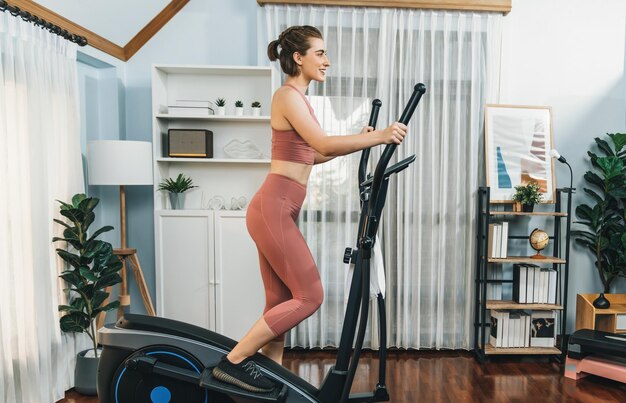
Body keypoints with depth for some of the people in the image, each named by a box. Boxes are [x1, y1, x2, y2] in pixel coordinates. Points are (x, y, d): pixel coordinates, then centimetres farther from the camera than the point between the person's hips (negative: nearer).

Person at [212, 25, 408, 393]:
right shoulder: (288, 96, -8)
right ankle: (233, 362, 5)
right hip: (273, 209, -10)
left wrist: (360, 141, 18)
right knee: (309, 296, -5)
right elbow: (324, 145, -21)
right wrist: (378, 137, -16)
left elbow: (311, 155, 24)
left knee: (281, 304, 13)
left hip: (278, 211, 10)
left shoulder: (298, 98, 21)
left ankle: (268, 379, 26)